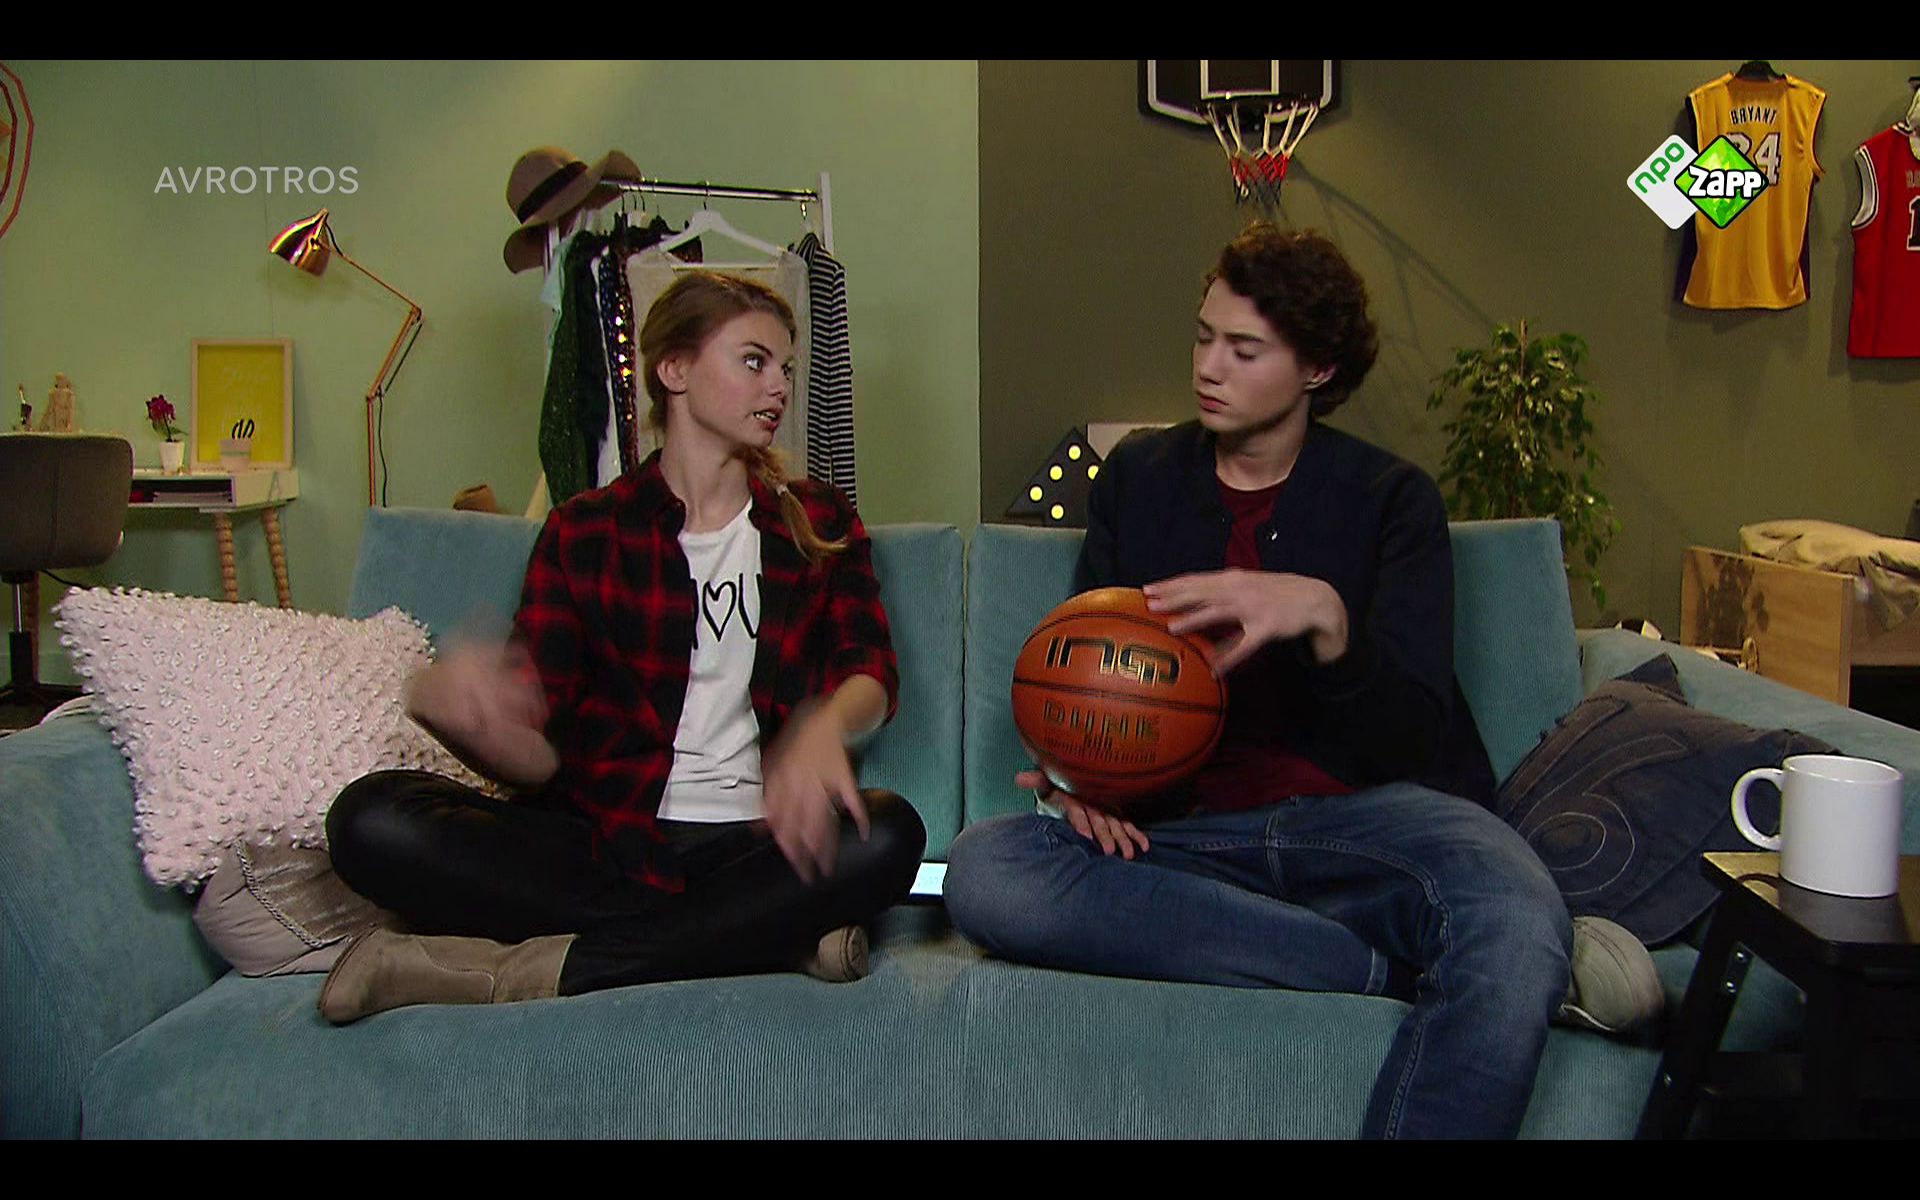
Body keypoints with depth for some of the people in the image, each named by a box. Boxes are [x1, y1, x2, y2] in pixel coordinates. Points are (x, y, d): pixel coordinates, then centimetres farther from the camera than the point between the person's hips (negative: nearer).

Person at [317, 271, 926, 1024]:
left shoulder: (819, 524, 16)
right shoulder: (585, 531, 10)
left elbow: (871, 670, 0)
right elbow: (538, 752, 1)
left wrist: (824, 728, -26)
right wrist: (446, 707, -23)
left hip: (753, 846, 0)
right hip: (600, 842, 0)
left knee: (888, 835, -32)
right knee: (373, 820, -25)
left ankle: (527, 972, -27)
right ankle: (770, 936, -25)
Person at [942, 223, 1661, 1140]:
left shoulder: (1391, 499, 6)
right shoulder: (1136, 477, 14)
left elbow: (1412, 734, -3)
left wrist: (1323, 618, -22)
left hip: (1362, 810, -4)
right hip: (1184, 828, 5)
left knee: (1516, 924, -40)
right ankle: (1398, 962, -24)